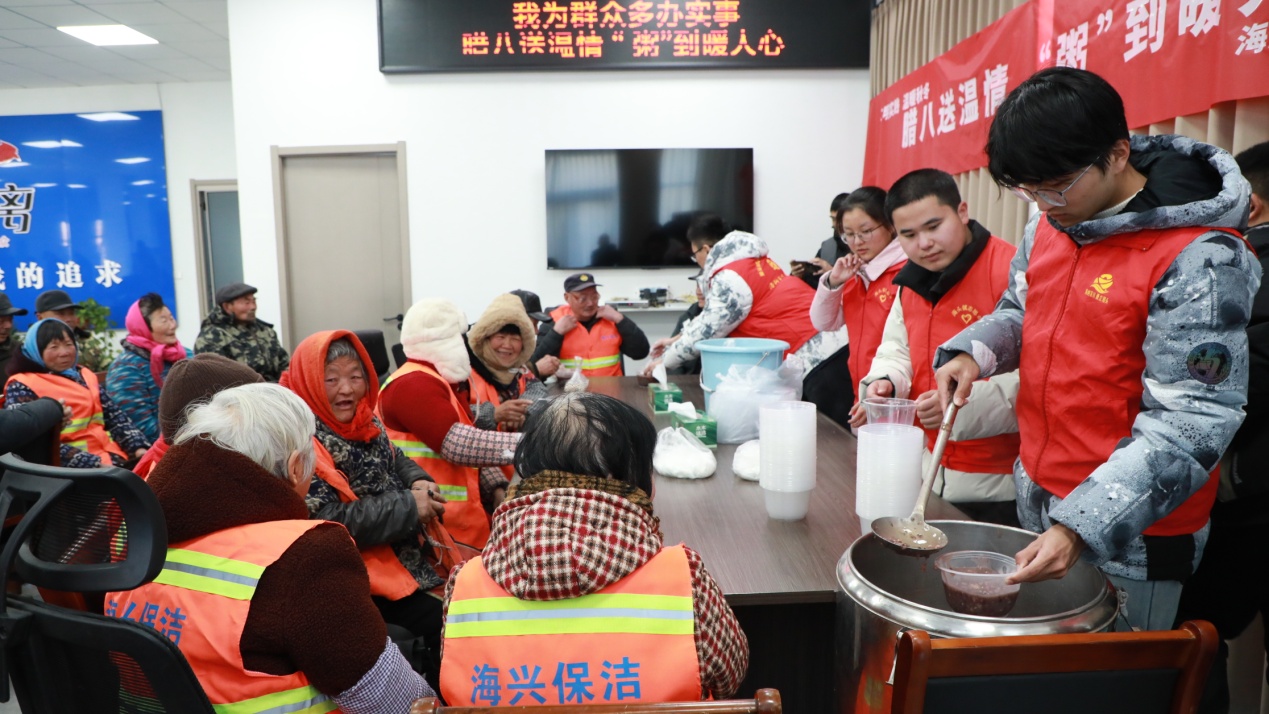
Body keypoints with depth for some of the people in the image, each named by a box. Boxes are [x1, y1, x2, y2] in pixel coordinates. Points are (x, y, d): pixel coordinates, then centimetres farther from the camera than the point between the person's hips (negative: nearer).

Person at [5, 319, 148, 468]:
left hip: (114, 458, 6)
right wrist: (96, 464, -19)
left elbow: (115, 415, 12)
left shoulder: (84, 376, 19)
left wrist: (139, 448, -7)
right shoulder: (22, 386, 0)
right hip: (72, 468, -6)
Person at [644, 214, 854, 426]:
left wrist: (665, 361, 8)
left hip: (818, 353, -10)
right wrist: (677, 340, 31)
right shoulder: (749, 260, 19)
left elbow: (707, 330, -5)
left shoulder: (731, 278, -11)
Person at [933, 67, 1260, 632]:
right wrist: (973, 353, -7)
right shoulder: (1051, 222, 0)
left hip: (1130, 530, -6)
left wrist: (1080, 529, -30)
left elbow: (1189, 422, -23)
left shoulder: (1199, 261, -22)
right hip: (1035, 494, 7)